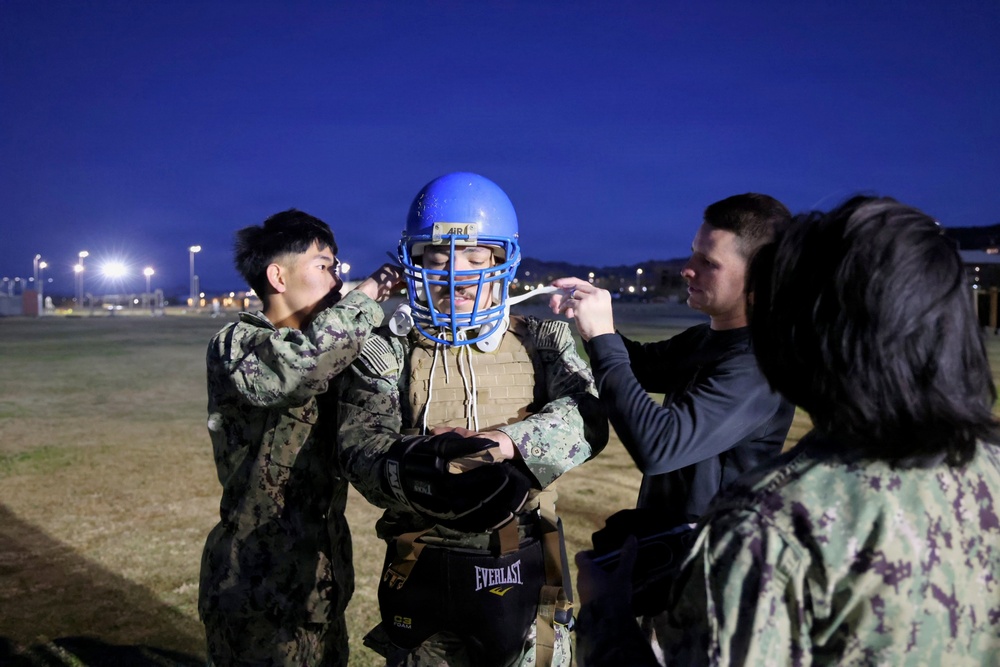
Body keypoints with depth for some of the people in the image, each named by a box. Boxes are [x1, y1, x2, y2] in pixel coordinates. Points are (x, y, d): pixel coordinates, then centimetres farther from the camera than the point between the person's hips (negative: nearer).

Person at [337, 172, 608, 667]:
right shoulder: (388, 352, 0)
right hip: (424, 573, 0)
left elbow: (586, 418, -14)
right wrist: (421, 471, -34)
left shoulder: (542, 343, 2)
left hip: (524, 571, 1)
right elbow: (360, 447, -14)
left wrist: (501, 443, -31)